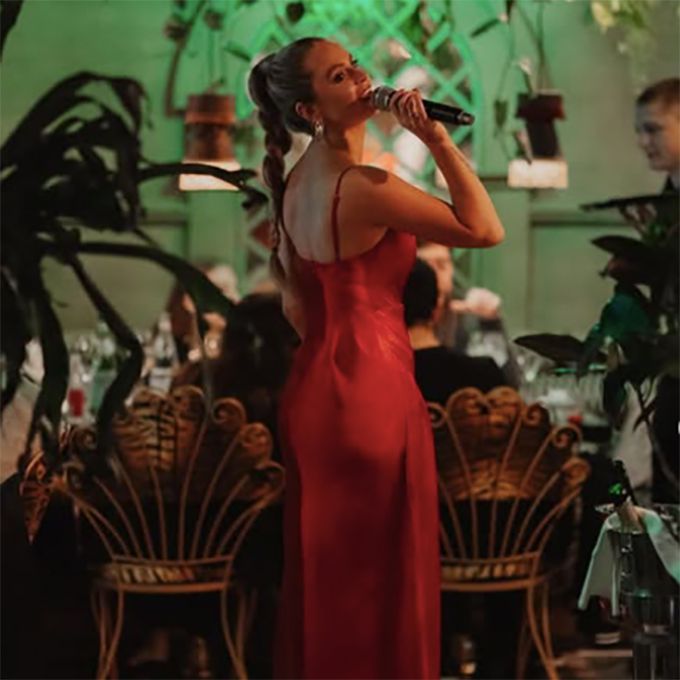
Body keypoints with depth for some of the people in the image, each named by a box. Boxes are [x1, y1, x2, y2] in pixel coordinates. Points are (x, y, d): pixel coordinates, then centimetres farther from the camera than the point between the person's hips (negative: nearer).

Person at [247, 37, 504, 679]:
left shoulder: (297, 181, 8)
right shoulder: (363, 185, -20)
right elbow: (486, 230, -17)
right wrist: (436, 138, -18)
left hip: (313, 389, 9)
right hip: (371, 390, -9)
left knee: (324, 569, 17)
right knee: (382, 572, 3)